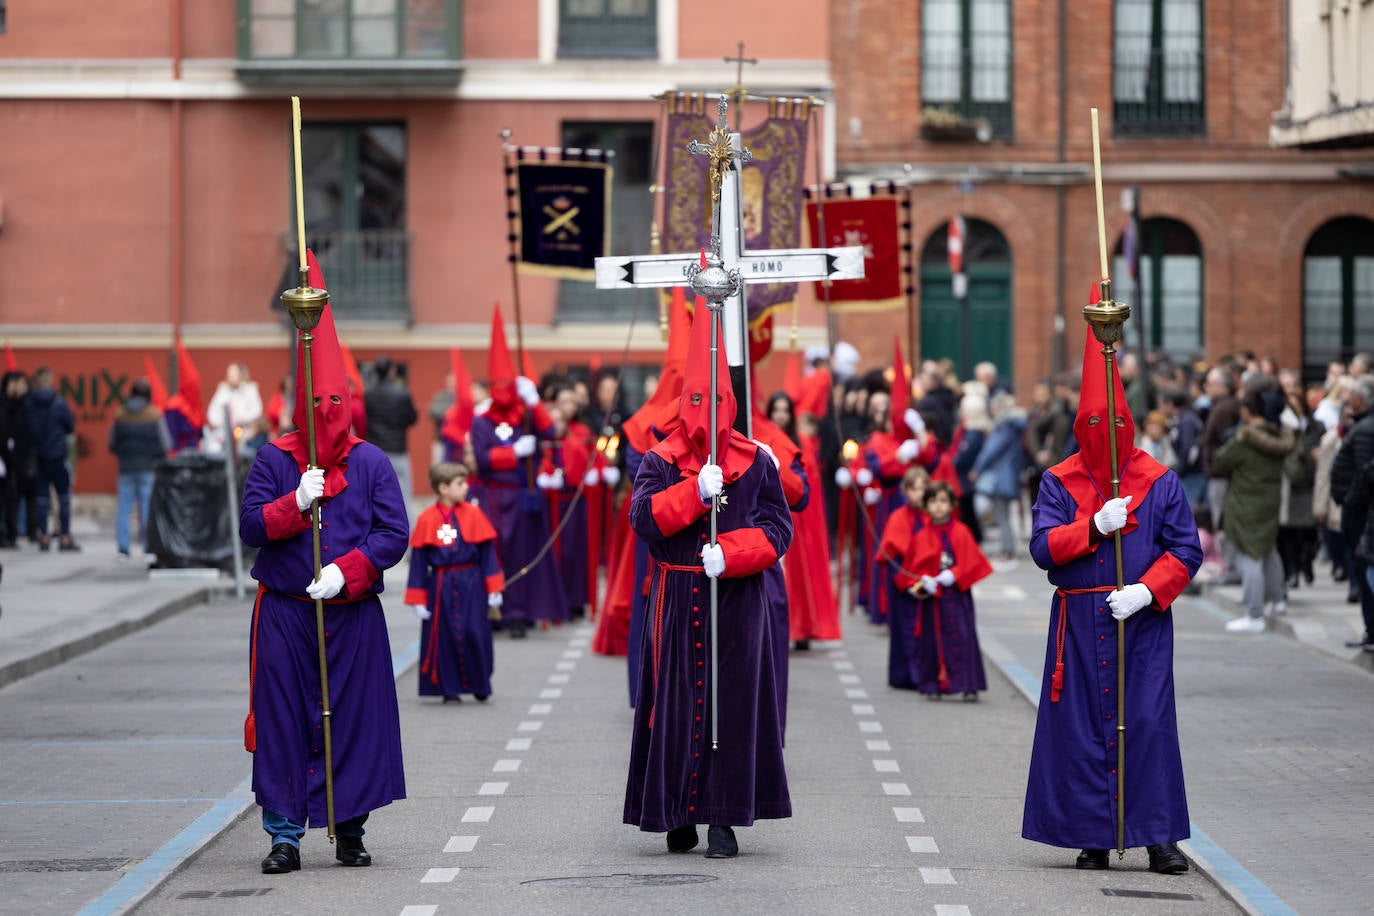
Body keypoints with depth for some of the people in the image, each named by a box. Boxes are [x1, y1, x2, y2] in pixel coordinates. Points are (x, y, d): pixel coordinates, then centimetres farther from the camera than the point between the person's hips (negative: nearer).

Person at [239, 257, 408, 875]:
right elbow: (250, 527, -3)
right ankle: (285, 834, 6)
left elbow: (394, 533, -2)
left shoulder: (371, 463, 3)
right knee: (282, 720, -1)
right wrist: (297, 503, -18)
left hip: (353, 614, 0)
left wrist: (346, 571, -15)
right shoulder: (273, 460, 3)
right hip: (284, 614, 0)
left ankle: (350, 829, 15)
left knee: (356, 719, 3)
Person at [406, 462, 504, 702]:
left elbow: (487, 553, 4)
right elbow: (418, 559, 0)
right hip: (440, 588, -1)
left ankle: (480, 685, 19)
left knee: (474, 634, -1)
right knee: (444, 637, 3)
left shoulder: (473, 515, 0)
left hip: (471, 586, 1)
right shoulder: (427, 520, -4)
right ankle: (450, 689, 14)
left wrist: (494, 590, 1)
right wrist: (418, 599, 0)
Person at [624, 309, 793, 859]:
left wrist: (729, 554, -16)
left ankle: (724, 818, 1)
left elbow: (778, 529, 0)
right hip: (677, 602, 0)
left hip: (737, 601, 0)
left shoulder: (755, 463, 6)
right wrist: (696, 492, -20)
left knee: (732, 704, -2)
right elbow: (642, 518, -10)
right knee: (676, 705, 1)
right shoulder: (660, 462, 5)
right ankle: (678, 815, 11)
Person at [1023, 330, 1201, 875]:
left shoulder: (1159, 482, 3)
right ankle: (1093, 838, 9)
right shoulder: (1059, 482, 5)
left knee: (1149, 722, -4)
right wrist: (1096, 527, -17)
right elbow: (1042, 547, -4)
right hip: (1079, 621, 1)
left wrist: (1147, 590, -14)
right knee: (1082, 726, 1)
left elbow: (1186, 550, 1)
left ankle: (1160, 837, 1)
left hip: (1143, 620, -1)